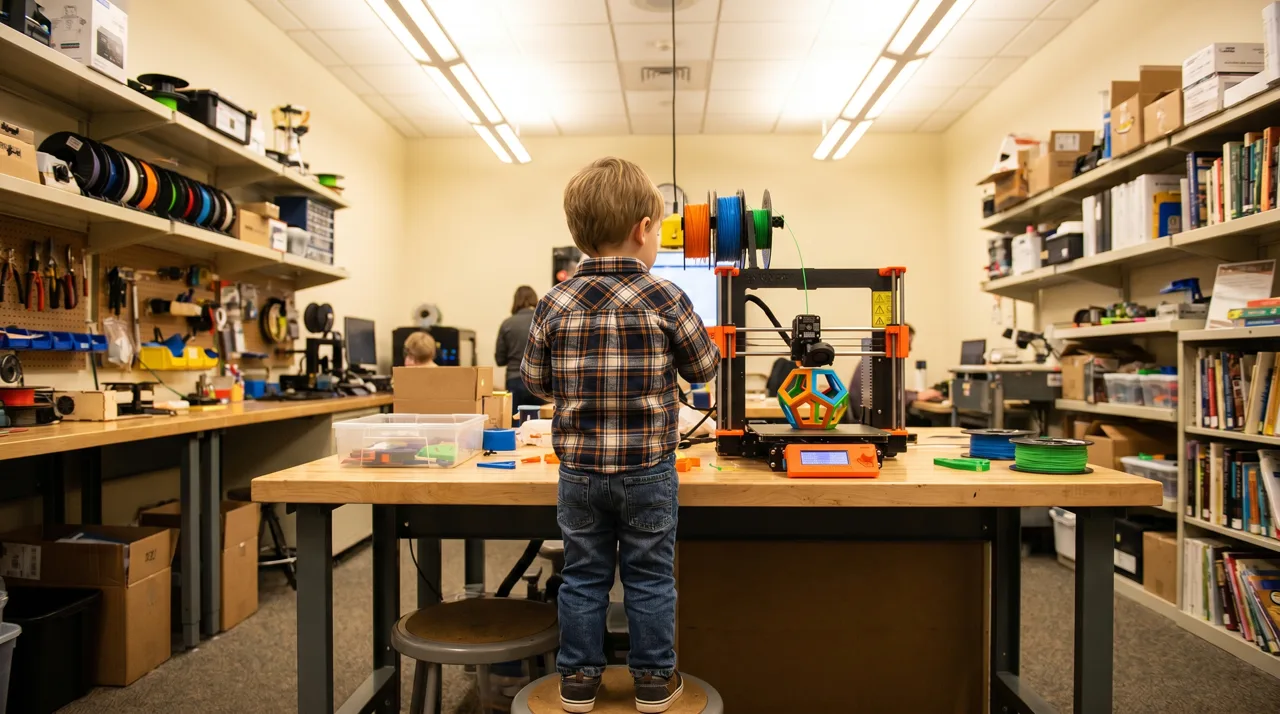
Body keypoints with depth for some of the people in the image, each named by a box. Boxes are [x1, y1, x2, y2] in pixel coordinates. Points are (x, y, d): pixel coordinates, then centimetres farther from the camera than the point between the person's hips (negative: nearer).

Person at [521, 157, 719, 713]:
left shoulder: (554, 305, -5)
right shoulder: (666, 300, -11)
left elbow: (535, 381, 4)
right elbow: (703, 368, 1)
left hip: (579, 469, 2)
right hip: (648, 470, -2)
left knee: (583, 577, 16)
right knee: (650, 578, 13)